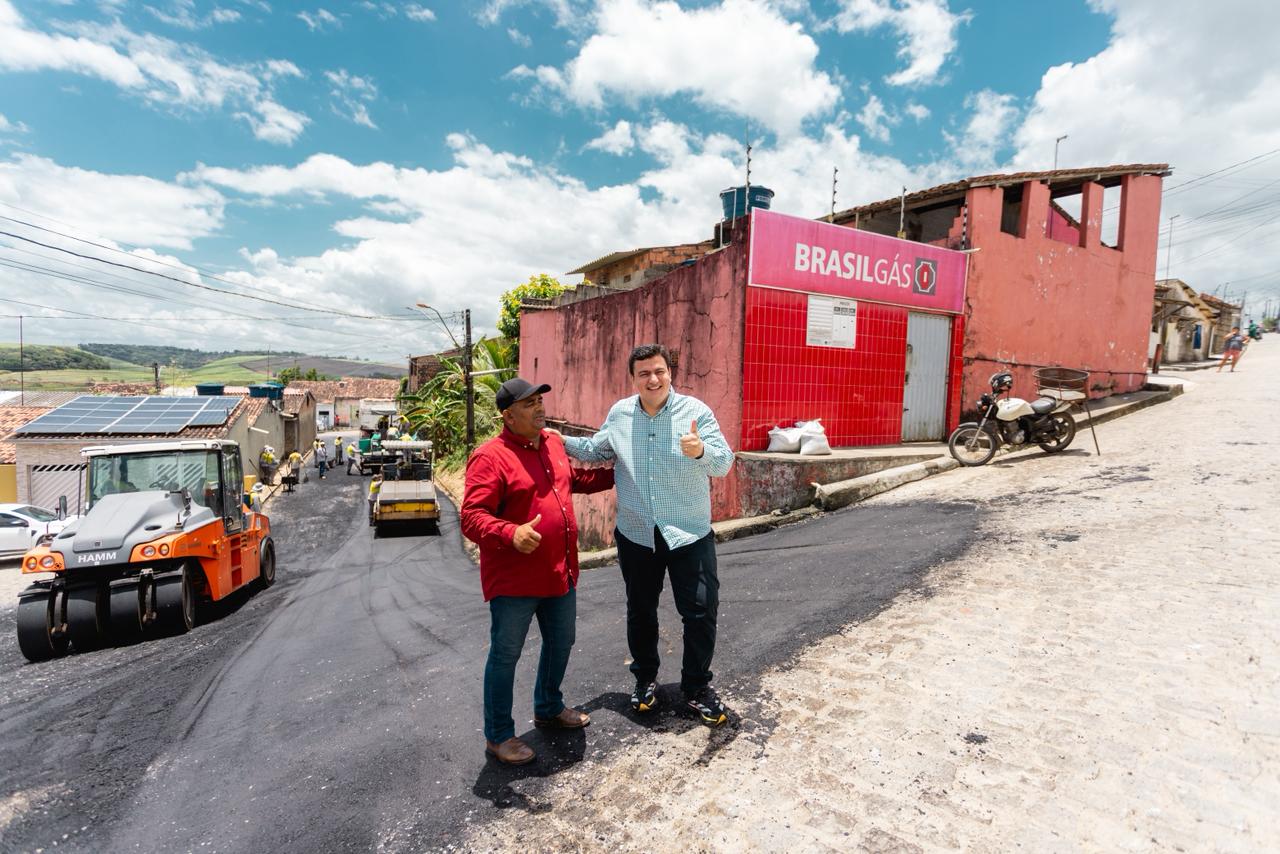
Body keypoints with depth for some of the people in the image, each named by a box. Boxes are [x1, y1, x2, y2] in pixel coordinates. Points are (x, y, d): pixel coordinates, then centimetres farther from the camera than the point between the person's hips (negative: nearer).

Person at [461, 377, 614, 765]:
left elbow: (575, 479, 25)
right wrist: (511, 533, -41)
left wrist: (618, 472, 23)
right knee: (505, 655, 9)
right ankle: (498, 735, 30)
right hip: (513, 580, -8)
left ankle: (549, 707, 48)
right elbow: (472, 517, -24)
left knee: (560, 643, 23)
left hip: (560, 573, 8)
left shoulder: (554, 443, 6)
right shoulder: (490, 457, -19)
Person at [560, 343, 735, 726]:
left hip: (690, 533, -2)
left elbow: (724, 463, -17)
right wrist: (562, 441, 5)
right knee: (640, 611, 17)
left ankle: (697, 688, 25)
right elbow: (596, 451, 16)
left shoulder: (695, 410, -10)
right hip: (636, 534, 3)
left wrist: (702, 451, -38)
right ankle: (645, 678, 41)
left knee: (701, 611, 2)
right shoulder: (619, 414, 0)